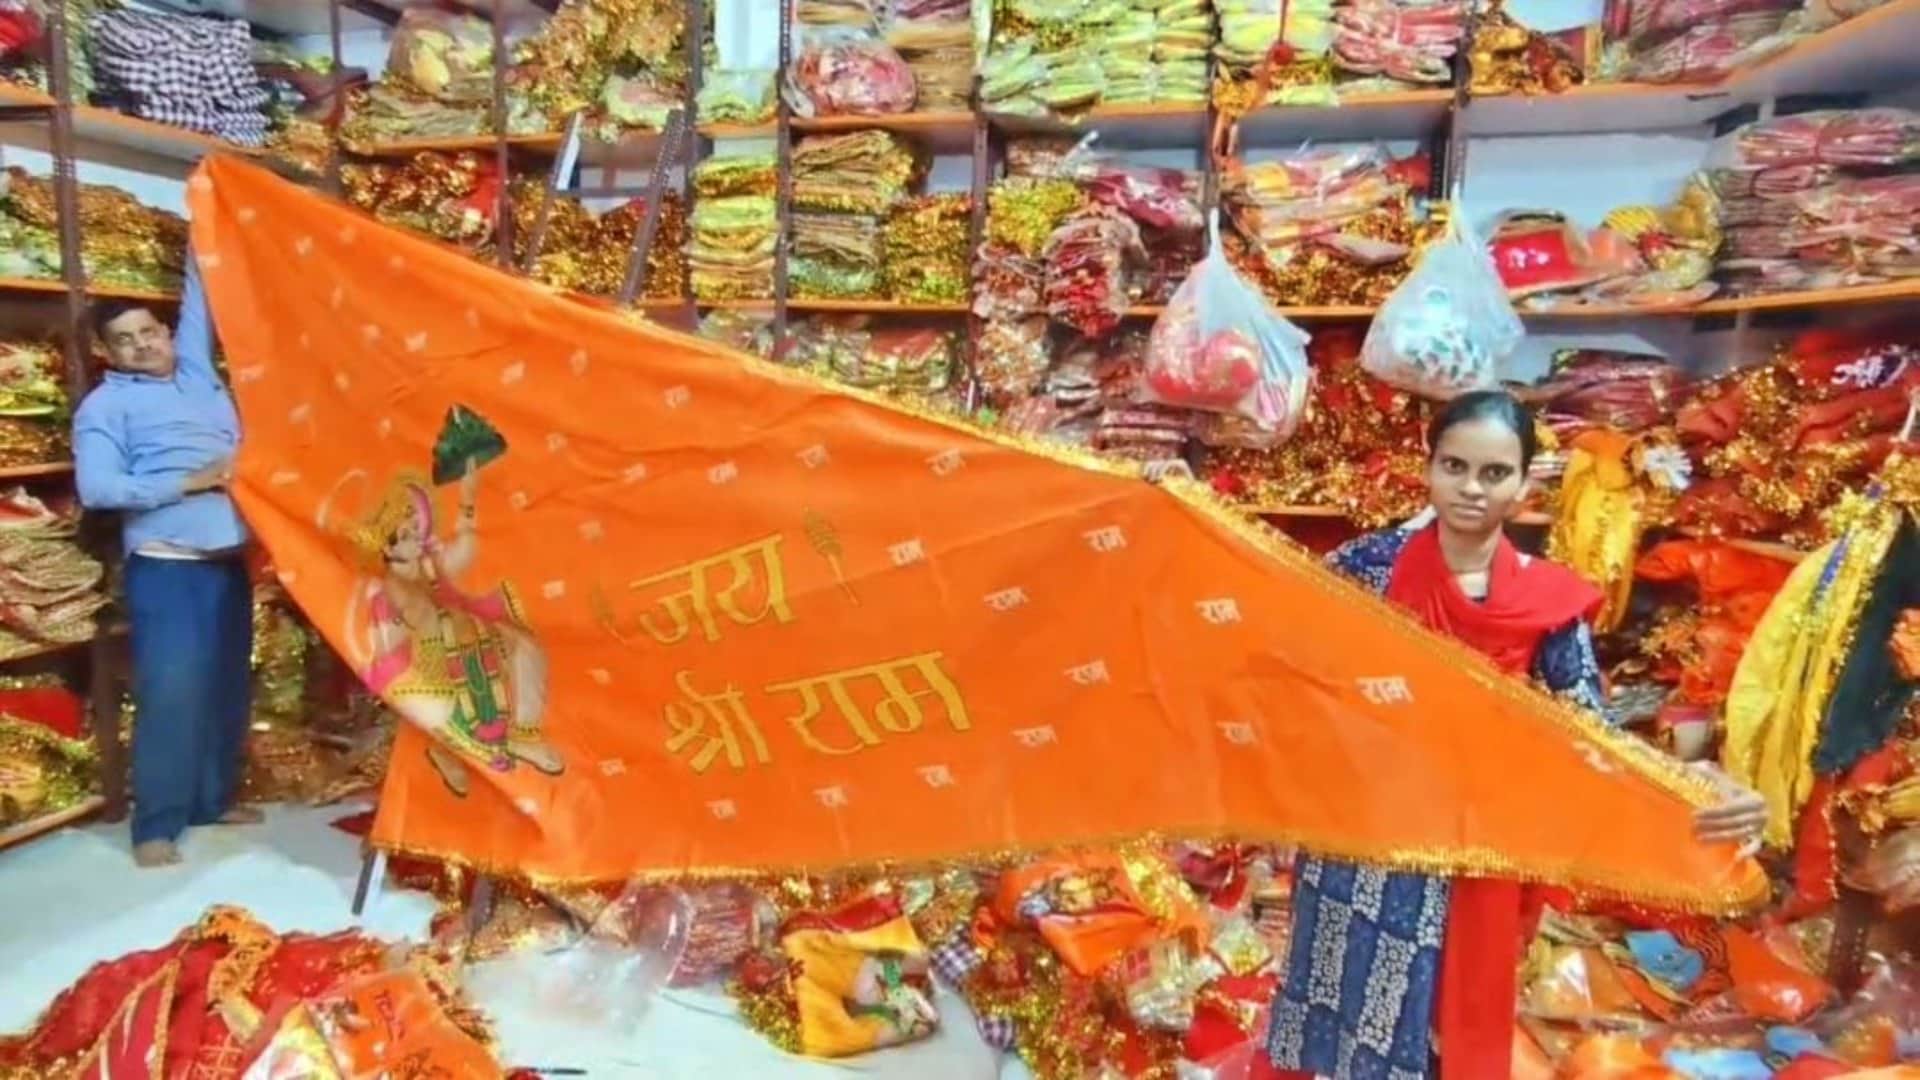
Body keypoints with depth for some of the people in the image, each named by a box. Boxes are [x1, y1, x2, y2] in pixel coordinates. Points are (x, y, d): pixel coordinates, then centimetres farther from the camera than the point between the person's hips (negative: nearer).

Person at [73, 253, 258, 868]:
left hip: (229, 560, 6)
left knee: (228, 685, 11)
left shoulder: (195, 369, 15)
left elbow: (200, 300, 24)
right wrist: (187, 482, -15)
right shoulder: (106, 404, 0)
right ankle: (157, 825, -1)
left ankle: (214, 798, 23)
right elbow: (97, 489, -12)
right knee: (173, 692, -11)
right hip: (167, 567, -6)